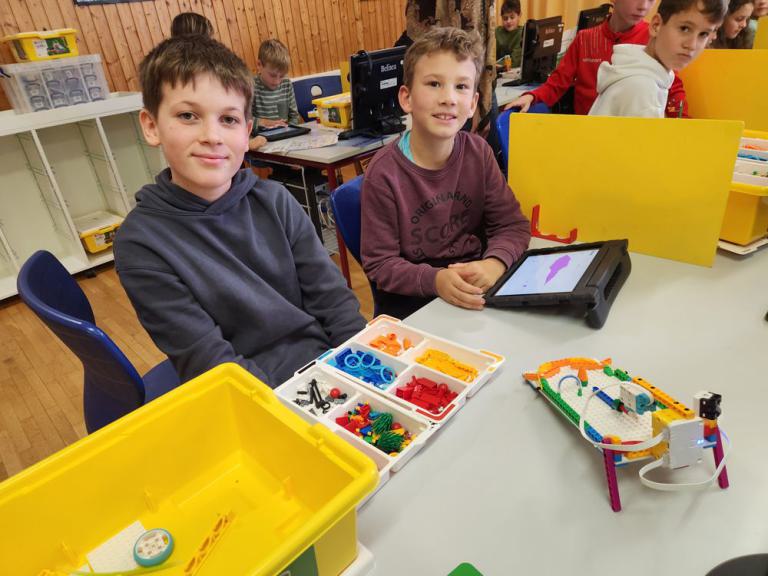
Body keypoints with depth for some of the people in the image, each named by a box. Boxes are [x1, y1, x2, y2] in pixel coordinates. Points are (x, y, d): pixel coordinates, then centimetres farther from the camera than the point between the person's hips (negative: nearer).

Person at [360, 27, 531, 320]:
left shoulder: (478, 152, -3)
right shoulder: (383, 172, -17)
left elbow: (513, 224, -2)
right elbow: (380, 264, -13)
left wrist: (493, 265, -24)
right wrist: (435, 280, -31)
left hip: (475, 285, 4)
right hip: (411, 296, -4)